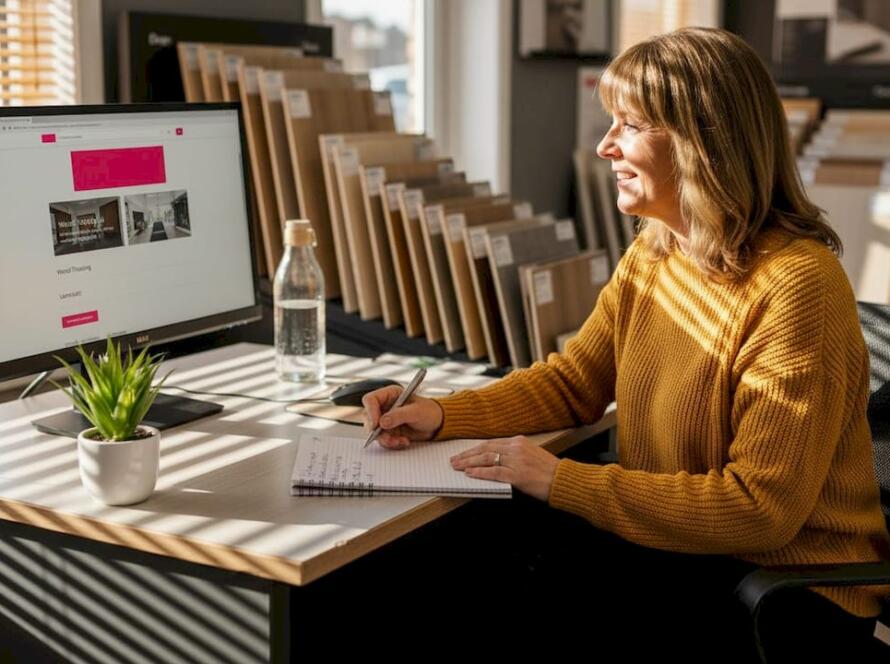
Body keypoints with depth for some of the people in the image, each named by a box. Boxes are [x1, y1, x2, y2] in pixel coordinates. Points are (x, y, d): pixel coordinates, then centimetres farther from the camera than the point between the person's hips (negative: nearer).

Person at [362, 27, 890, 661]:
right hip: (676, 545, 7)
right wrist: (442, 416, -5)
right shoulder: (653, 251, 2)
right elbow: (573, 381, 10)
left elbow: (759, 507, -24)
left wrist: (560, 479, -24)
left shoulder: (794, 285, -24)